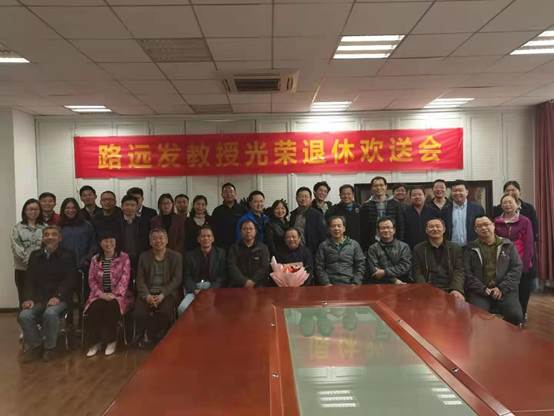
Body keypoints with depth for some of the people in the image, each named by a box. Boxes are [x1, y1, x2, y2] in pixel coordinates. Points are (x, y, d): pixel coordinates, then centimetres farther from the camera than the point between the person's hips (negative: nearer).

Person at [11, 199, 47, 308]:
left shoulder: (45, 228, 9)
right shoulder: (17, 228, 7)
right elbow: (16, 247, -4)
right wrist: (29, 259, -14)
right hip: (22, 269, 0)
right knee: (24, 300, 4)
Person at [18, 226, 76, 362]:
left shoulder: (68, 256, 2)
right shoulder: (35, 255, 15)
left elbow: (69, 280, -7)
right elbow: (29, 280, 8)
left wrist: (58, 297, -21)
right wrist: (29, 298, -8)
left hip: (59, 299, -4)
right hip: (38, 298, 4)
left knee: (50, 314, -34)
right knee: (24, 316, -24)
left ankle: (49, 347, -9)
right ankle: (36, 346, 1)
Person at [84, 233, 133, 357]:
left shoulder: (124, 257, 2)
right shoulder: (95, 259, 12)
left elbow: (124, 278, -7)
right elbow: (91, 280, 6)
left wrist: (115, 294, -19)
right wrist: (101, 294, -11)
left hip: (118, 295, -3)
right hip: (99, 295, 3)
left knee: (111, 307, -33)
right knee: (94, 308, -28)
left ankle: (111, 341, -15)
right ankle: (95, 342, -14)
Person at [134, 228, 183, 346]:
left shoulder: (176, 256, 4)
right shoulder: (144, 256, 11)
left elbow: (177, 279, -3)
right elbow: (140, 279, 5)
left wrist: (162, 295, -16)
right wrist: (147, 295, -13)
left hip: (167, 293, -1)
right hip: (148, 292, 2)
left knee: (165, 312, -30)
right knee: (139, 313, -26)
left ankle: (160, 339, -3)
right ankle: (144, 336, 2)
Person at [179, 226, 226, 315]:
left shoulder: (221, 253, 10)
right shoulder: (190, 255, 14)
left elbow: (222, 276, 4)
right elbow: (187, 277, 7)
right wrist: (194, 290, -12)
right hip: (195, 290, 2)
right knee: (182, 308, -26)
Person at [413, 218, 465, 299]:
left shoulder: (455, 248, 13)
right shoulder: (418, 249, 11)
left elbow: (459, 271, 2)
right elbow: (418, 273, 4)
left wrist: (456, 289, -17)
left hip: (449, 290, 1)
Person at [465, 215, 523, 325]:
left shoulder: (508, 245, 11)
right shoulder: (471, 248, 9)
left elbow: (516, 268, 4)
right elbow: (467, 272, 2)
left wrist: (502, 288, -7)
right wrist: (482, 289, -9)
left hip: (505, 290, 1)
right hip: (479, 291, -1)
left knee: (516, 316, -22)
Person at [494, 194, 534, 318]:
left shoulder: (525, 221, -1)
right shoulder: (496, 222, 5)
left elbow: (529, 244, -4)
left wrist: (525, 264, -11)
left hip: (521, 264, -1)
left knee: (522, 295, 6)